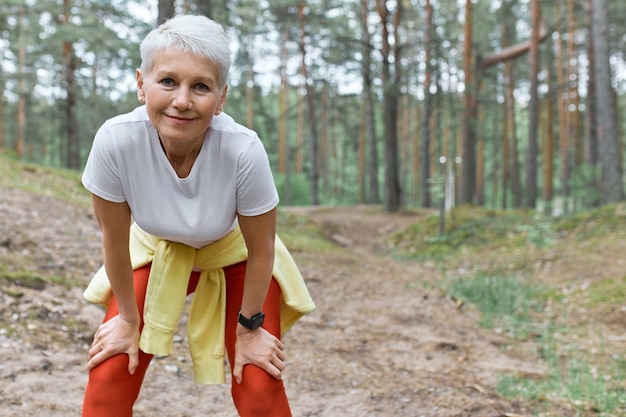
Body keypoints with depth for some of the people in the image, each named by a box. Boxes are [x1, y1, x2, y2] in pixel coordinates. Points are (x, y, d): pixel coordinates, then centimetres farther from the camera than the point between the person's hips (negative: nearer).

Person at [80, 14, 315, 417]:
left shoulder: (244, 149, -37)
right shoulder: (115, 141, -33)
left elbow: (260, 250, -19)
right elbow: (114, 238, -15)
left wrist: (249, 327, -5)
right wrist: (127, 318, -2)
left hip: (233, 252, -1)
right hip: (156, 248, 1)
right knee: (107, 378, -5)